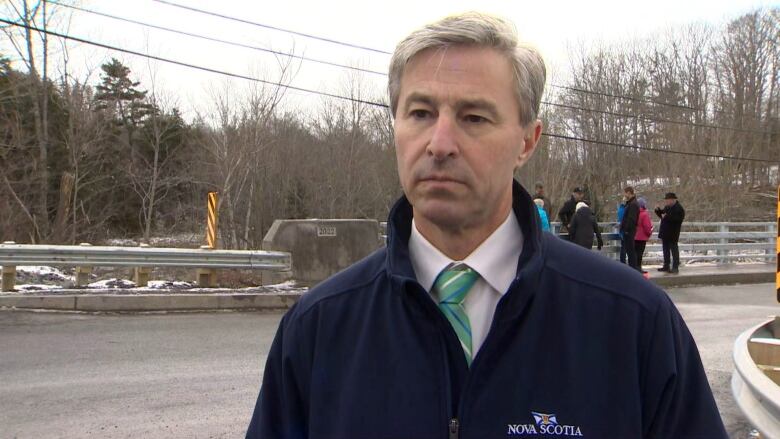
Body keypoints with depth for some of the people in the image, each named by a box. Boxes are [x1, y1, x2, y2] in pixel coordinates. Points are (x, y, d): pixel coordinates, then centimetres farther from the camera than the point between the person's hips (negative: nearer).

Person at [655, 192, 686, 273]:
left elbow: (677, 219, -27)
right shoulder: (667, 207, 14)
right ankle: (666, 266, 22)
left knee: (674, 250, -4)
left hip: (672, 234, -9)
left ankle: (675, 267, -1)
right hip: (665, 233, 9)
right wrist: (658, 210, 7)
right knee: (666, 249, 14)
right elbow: (662, 215, 26)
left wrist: (666, 217, -28)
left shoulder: (679, 208, -13)